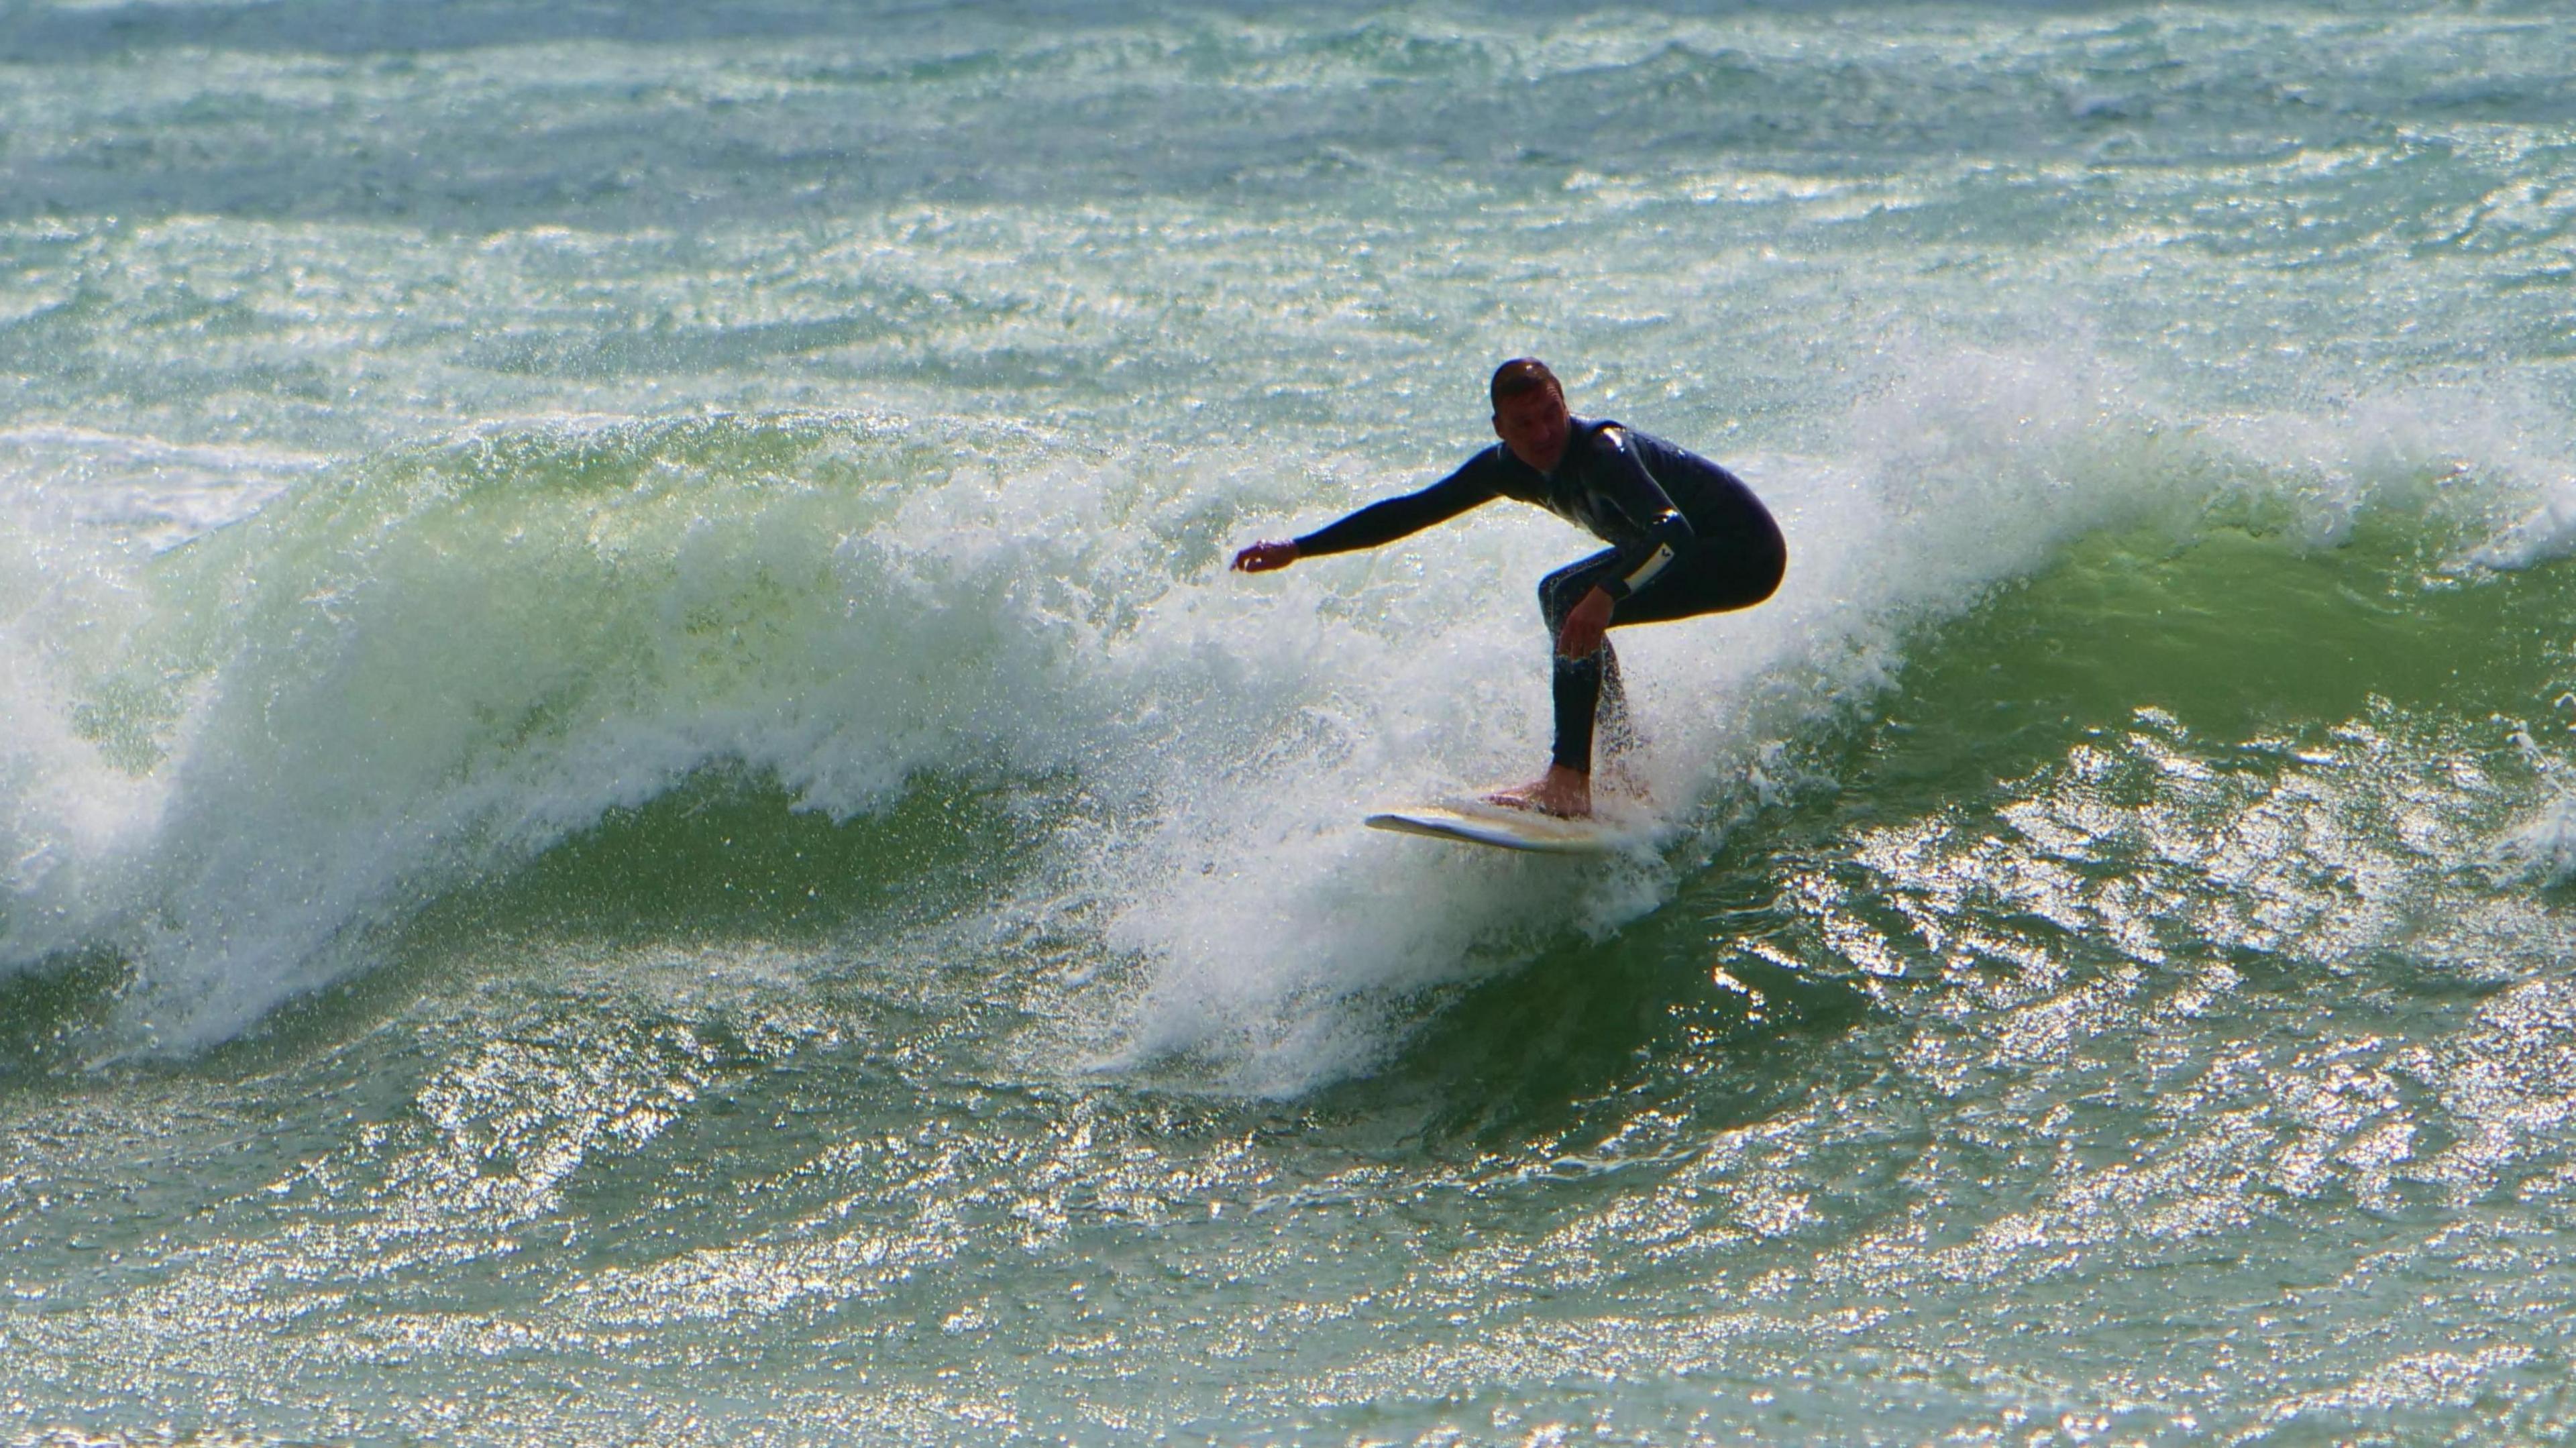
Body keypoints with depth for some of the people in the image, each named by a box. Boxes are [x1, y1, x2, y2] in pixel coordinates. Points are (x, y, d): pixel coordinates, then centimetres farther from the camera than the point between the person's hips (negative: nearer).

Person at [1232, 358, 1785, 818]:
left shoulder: (1603, 450, -27)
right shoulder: (1509, 467, -3)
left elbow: (1673, 529, -42)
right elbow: (1411, 512, 4)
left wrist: (1605, 596, -56)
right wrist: (1298, 549, 2)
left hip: (1746, 553, -10)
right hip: (1693, 552, 10)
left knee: (1574, 600, -24)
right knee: (1560, 596, 22)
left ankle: (1569, 782, -30)